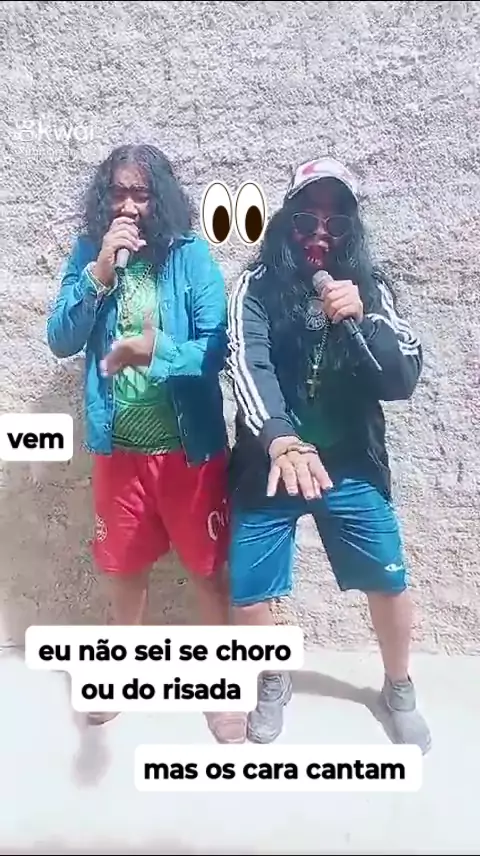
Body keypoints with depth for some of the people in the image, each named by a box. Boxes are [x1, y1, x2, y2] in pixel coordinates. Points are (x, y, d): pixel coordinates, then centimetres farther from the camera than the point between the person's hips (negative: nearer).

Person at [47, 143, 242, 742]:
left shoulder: (191, 254, -7)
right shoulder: (87, 254, 1)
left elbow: (217, 349, -12)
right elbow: (60, 341, -7)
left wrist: (156, 350, -30)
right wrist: (100, 271, -17)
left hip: (190, 445, -2)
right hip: (118, 445, 2)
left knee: (208, 567, 10)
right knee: (124, 564, 19)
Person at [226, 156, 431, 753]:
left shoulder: (369, 288, 1)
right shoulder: (258, 286, -6)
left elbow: (403, 378, -7)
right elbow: (248, 365, -22)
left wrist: (360, 320, -24)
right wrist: (281, 440, -40)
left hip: (353, 469, 2)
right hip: (271, 465, -1)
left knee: (389, 582, 9)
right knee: (248, 593, 2)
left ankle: (399, 688, 39)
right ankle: (274, 682, 34)